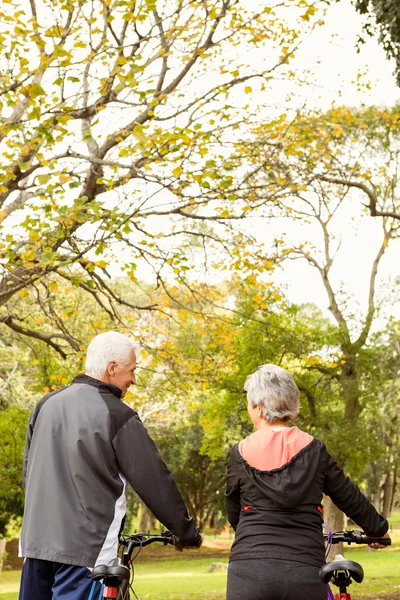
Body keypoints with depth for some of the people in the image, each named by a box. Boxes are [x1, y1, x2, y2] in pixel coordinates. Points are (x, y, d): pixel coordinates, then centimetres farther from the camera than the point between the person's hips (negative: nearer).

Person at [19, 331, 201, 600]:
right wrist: (187, 531, 4)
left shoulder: (47, 404, 9)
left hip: (36, 541, 7)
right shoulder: (117, 415, -11)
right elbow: (154, 479, -8)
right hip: (85, 547, -7)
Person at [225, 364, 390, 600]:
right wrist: (379, 529, 30)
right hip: (306, 571, 1)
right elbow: (350, 498, 12)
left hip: (251, 570, -1)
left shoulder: (241, 453, 1)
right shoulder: (314, 450, 3)